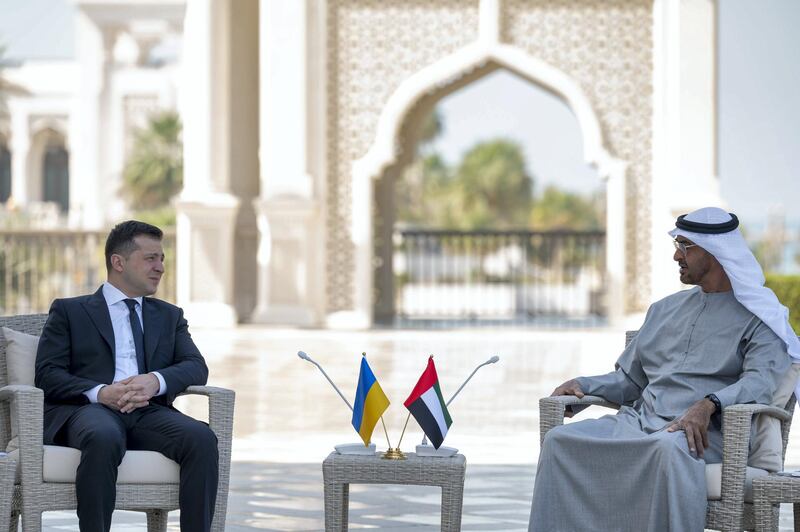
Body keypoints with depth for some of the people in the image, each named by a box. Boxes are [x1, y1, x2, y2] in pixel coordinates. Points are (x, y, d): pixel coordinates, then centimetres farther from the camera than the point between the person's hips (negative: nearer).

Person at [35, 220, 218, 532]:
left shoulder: (170, 316, 27)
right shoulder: (69, 311, 16)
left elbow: (197, 368, 12)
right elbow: (47, 374, 4)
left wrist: (155, 380, -12)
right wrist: (100, 392, -16)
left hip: (149, 411, 3)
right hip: (88, 409, -3)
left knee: (201, 438, -29)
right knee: (104, 438, -39)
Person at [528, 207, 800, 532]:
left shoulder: (757, 318, 6)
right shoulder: (665, 309, 26)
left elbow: (760, 381, -12)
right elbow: (628, 379, 28)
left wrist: (709, 404, -30)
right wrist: (583, 385, 8)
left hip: (702, 430, -6)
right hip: (639, 420, 6)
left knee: (670, 448, -42)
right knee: (559, 440, -19)